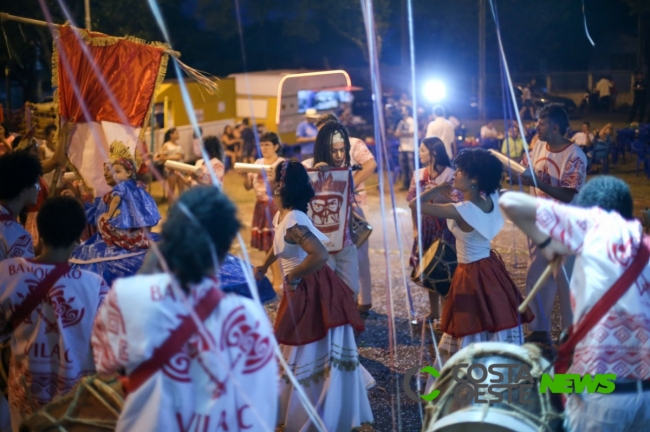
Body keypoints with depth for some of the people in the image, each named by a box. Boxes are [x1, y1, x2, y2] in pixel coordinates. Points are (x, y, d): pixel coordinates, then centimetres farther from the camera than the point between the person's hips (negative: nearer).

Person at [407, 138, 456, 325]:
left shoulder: (449, 175, -11)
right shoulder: (418, 175, 4)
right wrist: (415, 229, 5)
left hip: (443, 227, -5)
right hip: (425, 227, 6)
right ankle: (433, 312, 26)